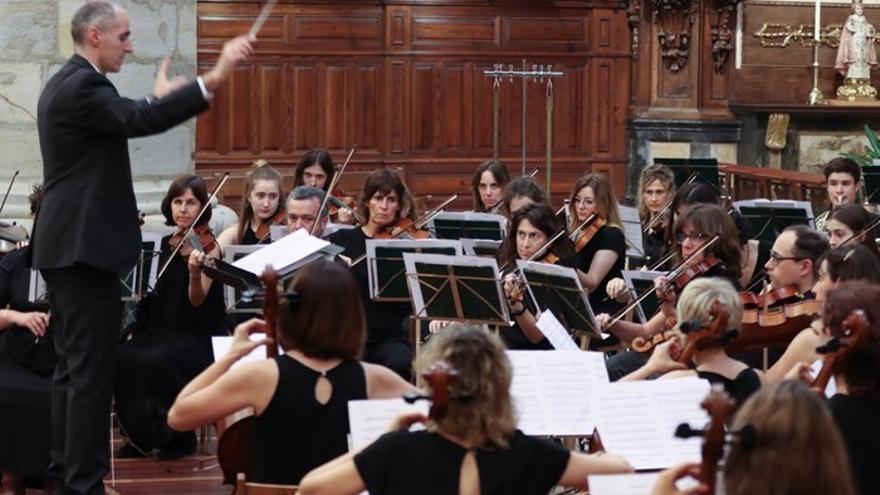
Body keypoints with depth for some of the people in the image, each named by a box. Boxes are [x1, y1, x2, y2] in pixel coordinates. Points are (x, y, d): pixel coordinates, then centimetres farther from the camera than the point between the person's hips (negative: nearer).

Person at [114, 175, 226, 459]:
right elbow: (152, 292, 9)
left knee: (156, 361, -34)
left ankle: (181, 438, -13)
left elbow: (198, 301, -14)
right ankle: (139, 437, -8)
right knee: (120, 358, -24)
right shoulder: (163, 246, 11)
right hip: (157, 329, 5)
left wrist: (195, 273, -34)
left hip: (194, 336, -5)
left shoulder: (208, 247, -4)